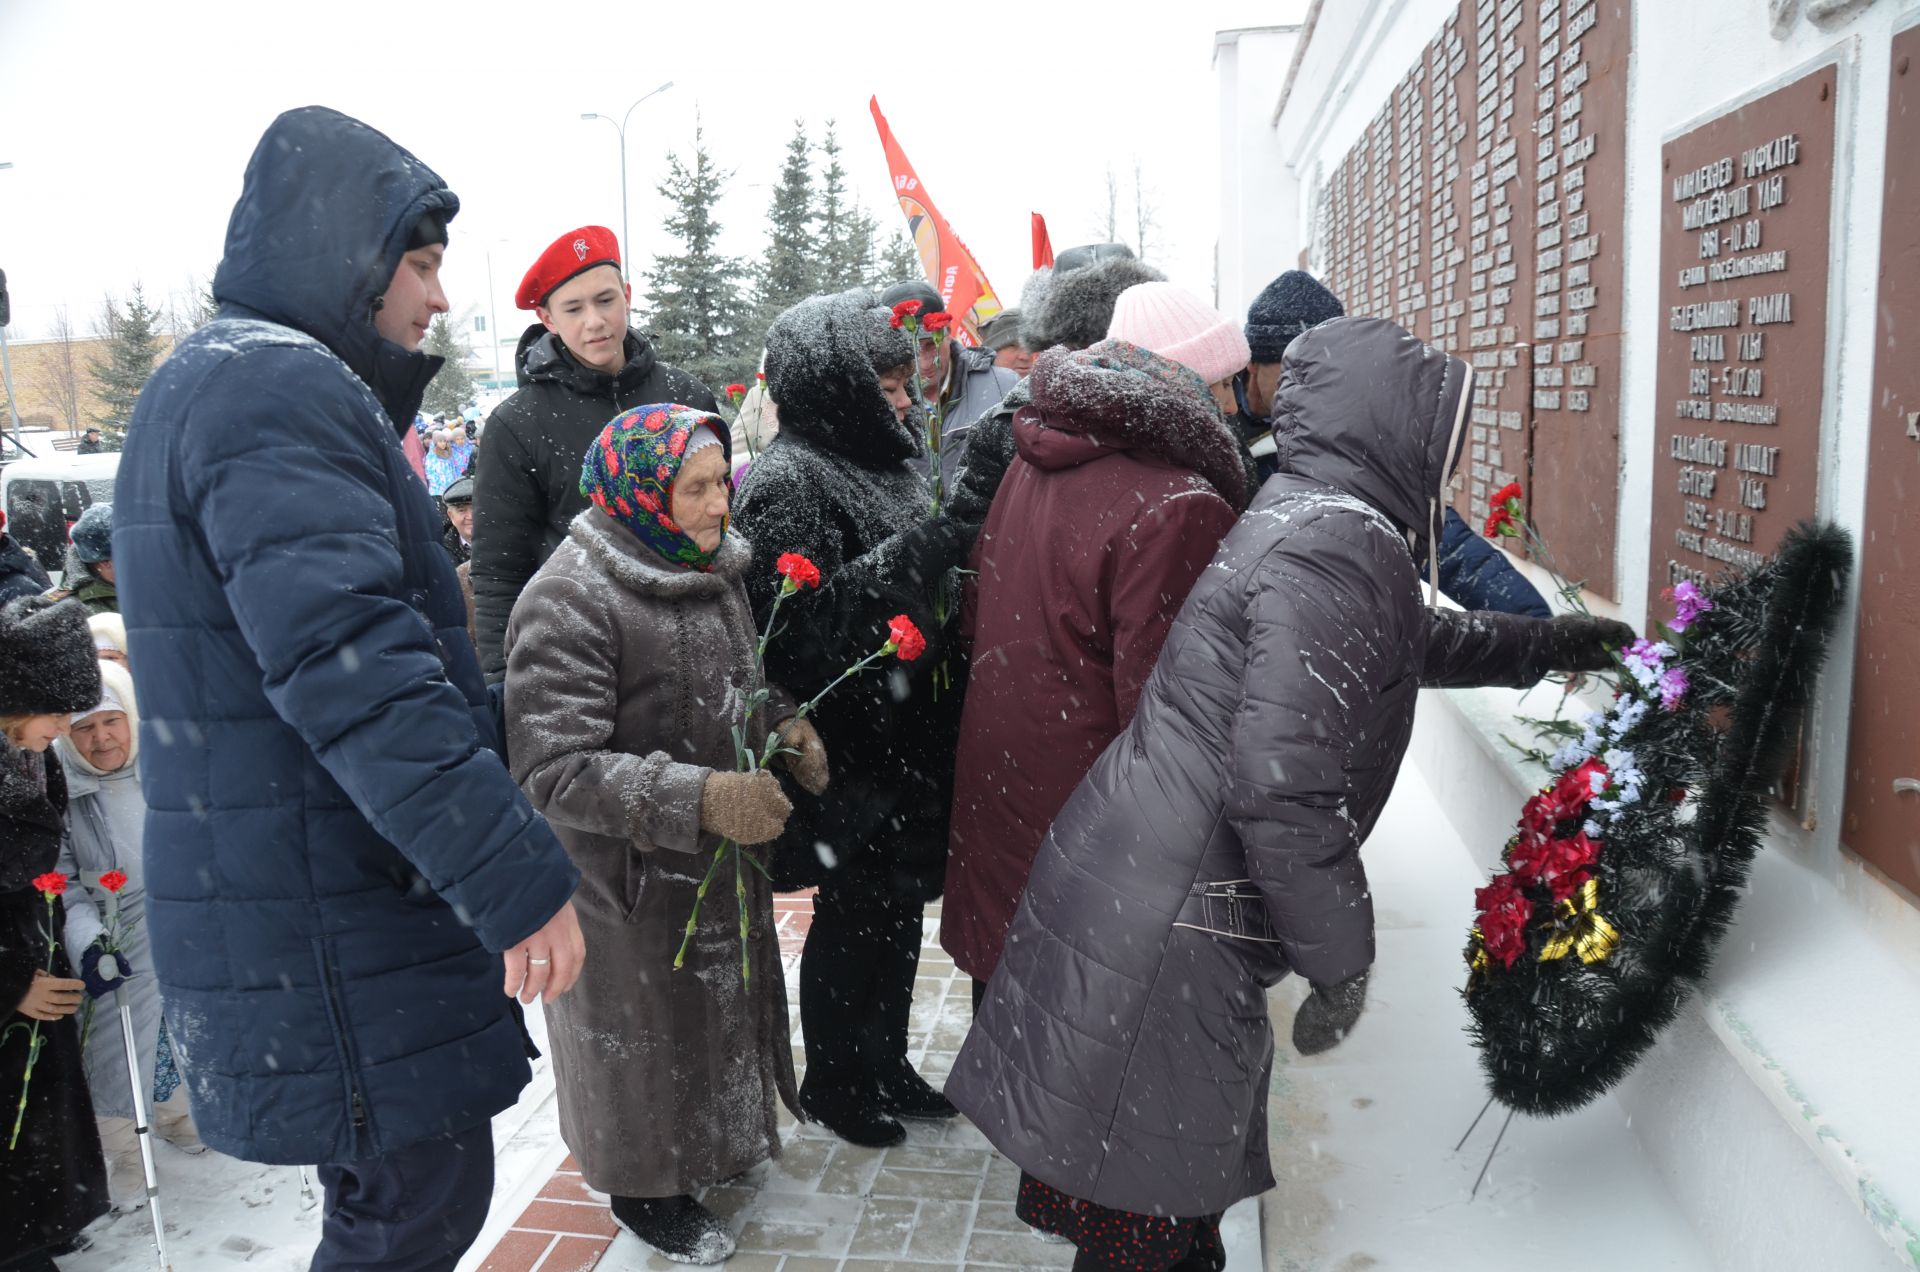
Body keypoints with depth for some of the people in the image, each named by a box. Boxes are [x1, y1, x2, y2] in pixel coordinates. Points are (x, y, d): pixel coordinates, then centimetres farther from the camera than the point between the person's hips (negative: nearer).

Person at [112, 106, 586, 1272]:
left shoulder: (216, 383, 18)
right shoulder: (277, 387, -17)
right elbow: (351, 668, -28)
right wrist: (518, 879, -27)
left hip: (292, 902, 10)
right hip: (325, 926, -10)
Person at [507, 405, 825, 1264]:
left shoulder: (712, 566, 0)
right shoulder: (568, 601, -25)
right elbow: (556, 769, -30)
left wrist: (782, 724, -4)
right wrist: (698, 799, -37)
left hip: (722, 856, 8)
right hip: (628, 881, -7)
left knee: (719, 1003, 25)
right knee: (640, 1031, 13)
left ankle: (710, 1140, 51)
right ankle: (642, 1184, 39)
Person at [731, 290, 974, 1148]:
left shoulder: (877, 461, 11)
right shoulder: (789, 482, -16)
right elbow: (800, 622, -27)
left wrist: (953, 549, 4)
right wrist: (916, 552, -26)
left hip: (903, 744, 8)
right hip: (846, 759, -8)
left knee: (896, 910, 18)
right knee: (853, 918, 7)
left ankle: (885, 1067, 37)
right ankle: (833, 1085, 29)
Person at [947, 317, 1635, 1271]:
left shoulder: (1306, 515, 12)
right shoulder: (1339, 548, -20)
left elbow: (1407, 643, 33)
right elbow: (1281, 788, -26)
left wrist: (1543, 644, 39)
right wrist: (1340, 962, -14)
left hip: (1128, 888, 10)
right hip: (1158, 937, -10)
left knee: (1175, 1186, 25)